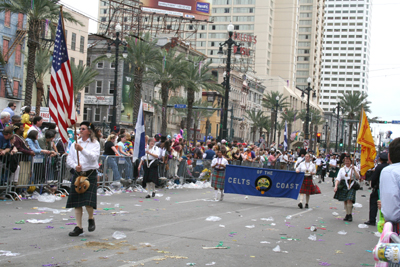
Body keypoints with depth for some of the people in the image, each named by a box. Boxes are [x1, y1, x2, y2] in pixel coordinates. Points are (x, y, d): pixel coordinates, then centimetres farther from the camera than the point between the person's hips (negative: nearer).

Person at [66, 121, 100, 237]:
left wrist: (82, 149, -23)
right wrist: (75, 166, -10)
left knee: (88, 201, -13)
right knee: (77, 203, 3)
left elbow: (94, 157, -14)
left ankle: (91, 219, 17)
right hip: (77, 174, 4)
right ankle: (78, 227, 11)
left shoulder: (95, 144, 1)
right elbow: (69, 159, 9)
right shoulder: (75, 144, 12)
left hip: (90, 175, -4)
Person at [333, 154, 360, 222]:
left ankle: (350, 215, -5)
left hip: (351, 186, -3)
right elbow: (338, 178, 2)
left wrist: (354, 169, -15)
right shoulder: (342, 169, 9)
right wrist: (336, 186, -13)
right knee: (345, 201, 5)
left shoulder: (353, 168, 3)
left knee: (349, 200, -15)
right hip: (344, 185, 4)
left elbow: (358, 177, -7)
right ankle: (347, 214, 13)